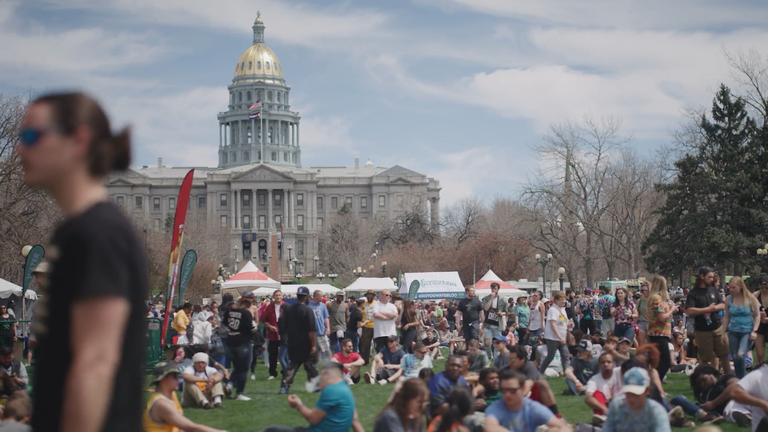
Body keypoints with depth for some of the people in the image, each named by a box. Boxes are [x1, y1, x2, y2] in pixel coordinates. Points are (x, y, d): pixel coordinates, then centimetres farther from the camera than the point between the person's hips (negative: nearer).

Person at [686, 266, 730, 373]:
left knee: (724, 354, 8)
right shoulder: (693, 293, -7)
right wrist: (708, 309, -13)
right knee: (704, 358, 4)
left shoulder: (713, 290, 10)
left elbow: (722, 305, 7)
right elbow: (689, 311, -18)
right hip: (703, 331, -4)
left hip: (718, 327, 4)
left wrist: (712, 309, -13)